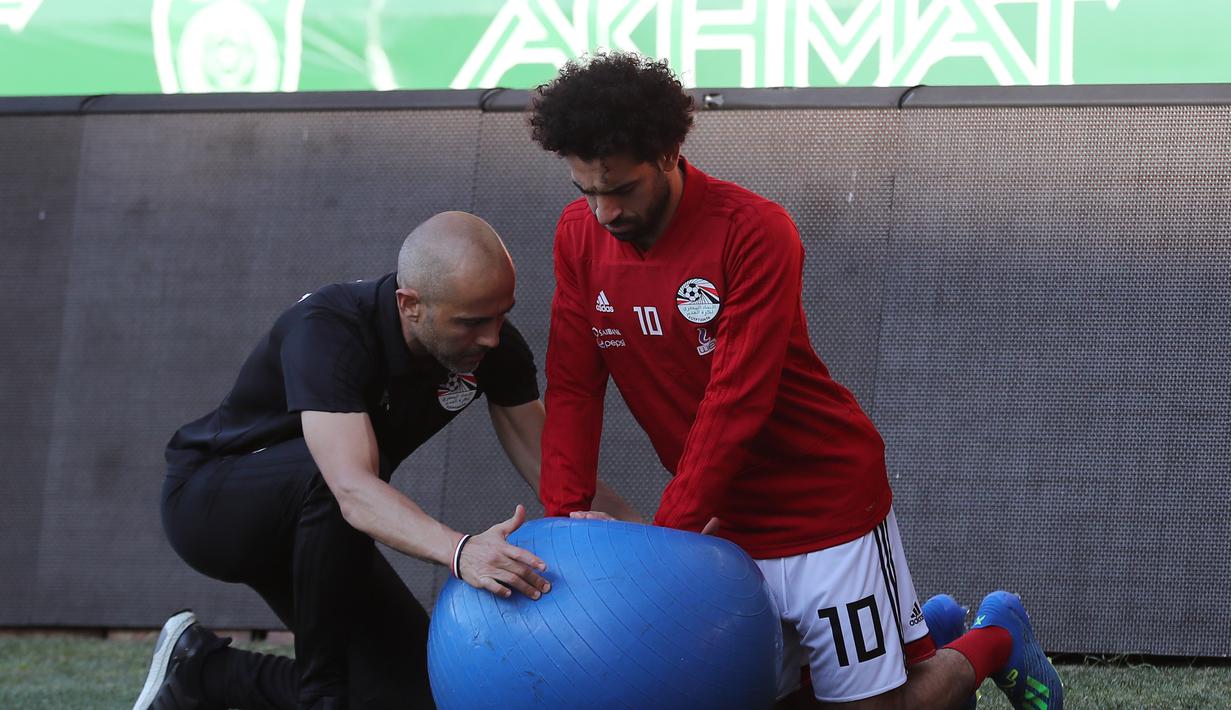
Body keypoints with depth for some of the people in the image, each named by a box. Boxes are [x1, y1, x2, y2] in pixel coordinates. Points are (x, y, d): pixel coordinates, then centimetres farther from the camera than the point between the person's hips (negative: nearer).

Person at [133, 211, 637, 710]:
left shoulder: (493, 344, -15)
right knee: (327, 471, -38)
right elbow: (353, 488, -48)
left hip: (312, 529, 7)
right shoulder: (326, 330, -35)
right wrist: (459, 551, -65)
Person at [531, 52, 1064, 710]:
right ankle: (932, 638, 34)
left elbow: (736, 403, -24)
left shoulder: (753, 231, -21)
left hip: (826, 504, -6)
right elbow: (573, 388, -3)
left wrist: (669, 532, -28)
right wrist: (565, 513, -17)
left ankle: (993, 640, 27)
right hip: (725, 523, 6)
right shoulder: (579, 236, -3)